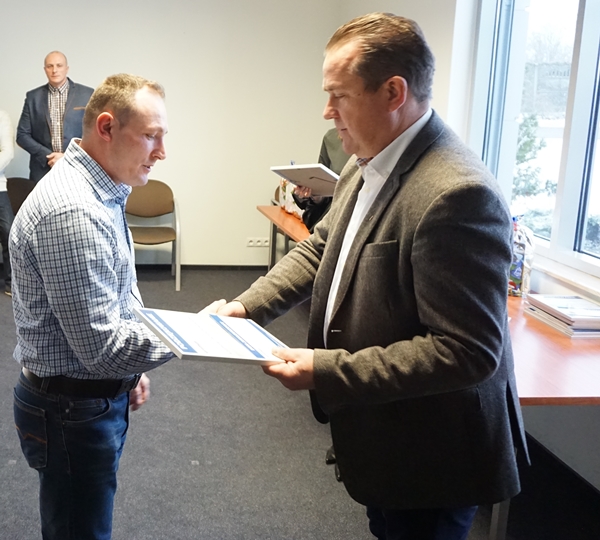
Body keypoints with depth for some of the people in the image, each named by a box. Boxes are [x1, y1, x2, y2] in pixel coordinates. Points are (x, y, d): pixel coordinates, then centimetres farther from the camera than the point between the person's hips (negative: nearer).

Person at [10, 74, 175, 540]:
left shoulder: (103, 191, 5)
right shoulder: (71, 212, -28)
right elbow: (101, 347, -28)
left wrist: (132, 369, 15)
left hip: (100, 397, 10)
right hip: (73, 410, -10)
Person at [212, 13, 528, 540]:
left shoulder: (457, 193, -29)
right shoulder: (367, 169, 1)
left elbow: (467, 351, -30)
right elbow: (317, 249, 13)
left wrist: (328, 372, -28)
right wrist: (247, 305, -2)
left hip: (431, 458, -8)